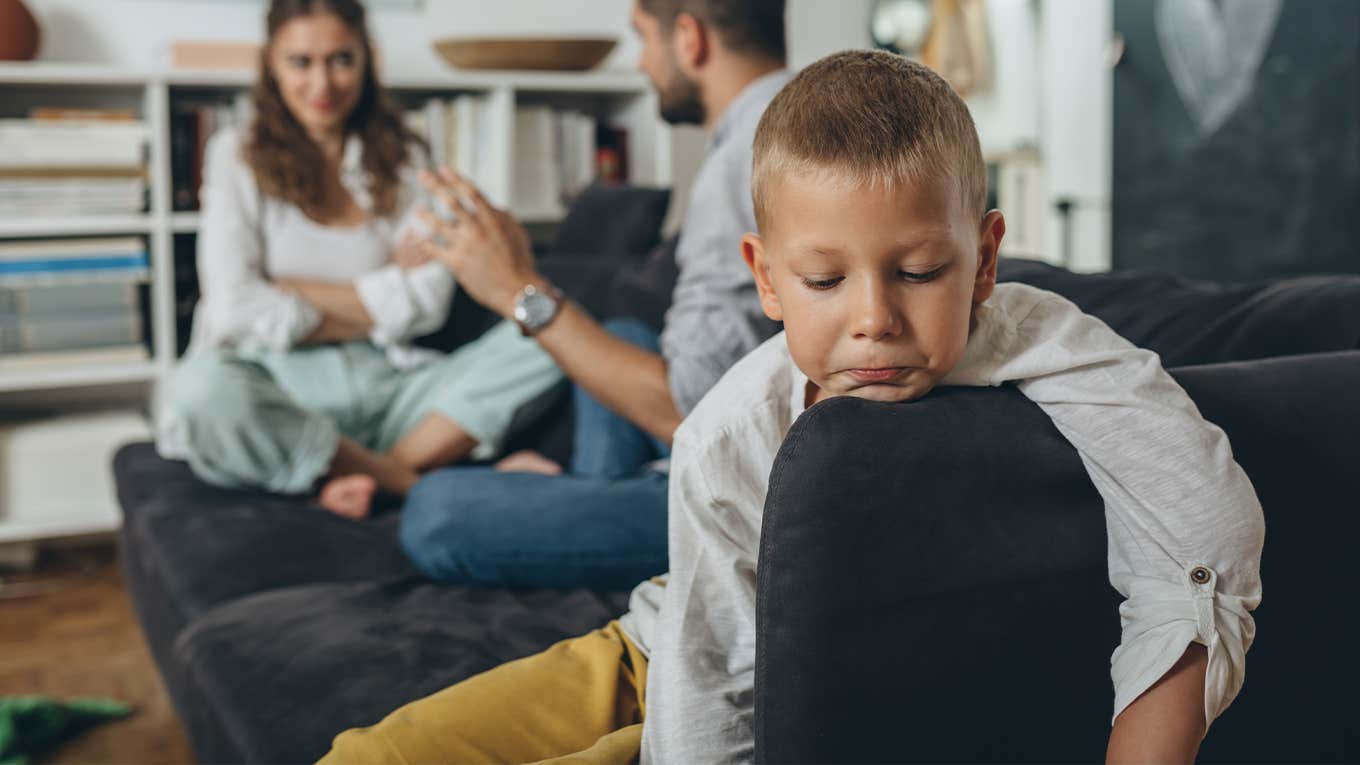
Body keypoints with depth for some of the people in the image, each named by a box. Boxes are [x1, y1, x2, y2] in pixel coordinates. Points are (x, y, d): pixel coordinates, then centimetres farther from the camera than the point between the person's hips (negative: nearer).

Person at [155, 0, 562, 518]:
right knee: (204, 390, -38)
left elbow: (427, 301, -1)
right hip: (277, 388, -2)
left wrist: (289, 289, -5)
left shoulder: (402, 159, 14)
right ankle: (416, 483, -23)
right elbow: (236, 310, -8)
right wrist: (375, 305, -1)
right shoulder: (238, 155, 6)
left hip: (382, 382, 3)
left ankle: (367, 477, -28)